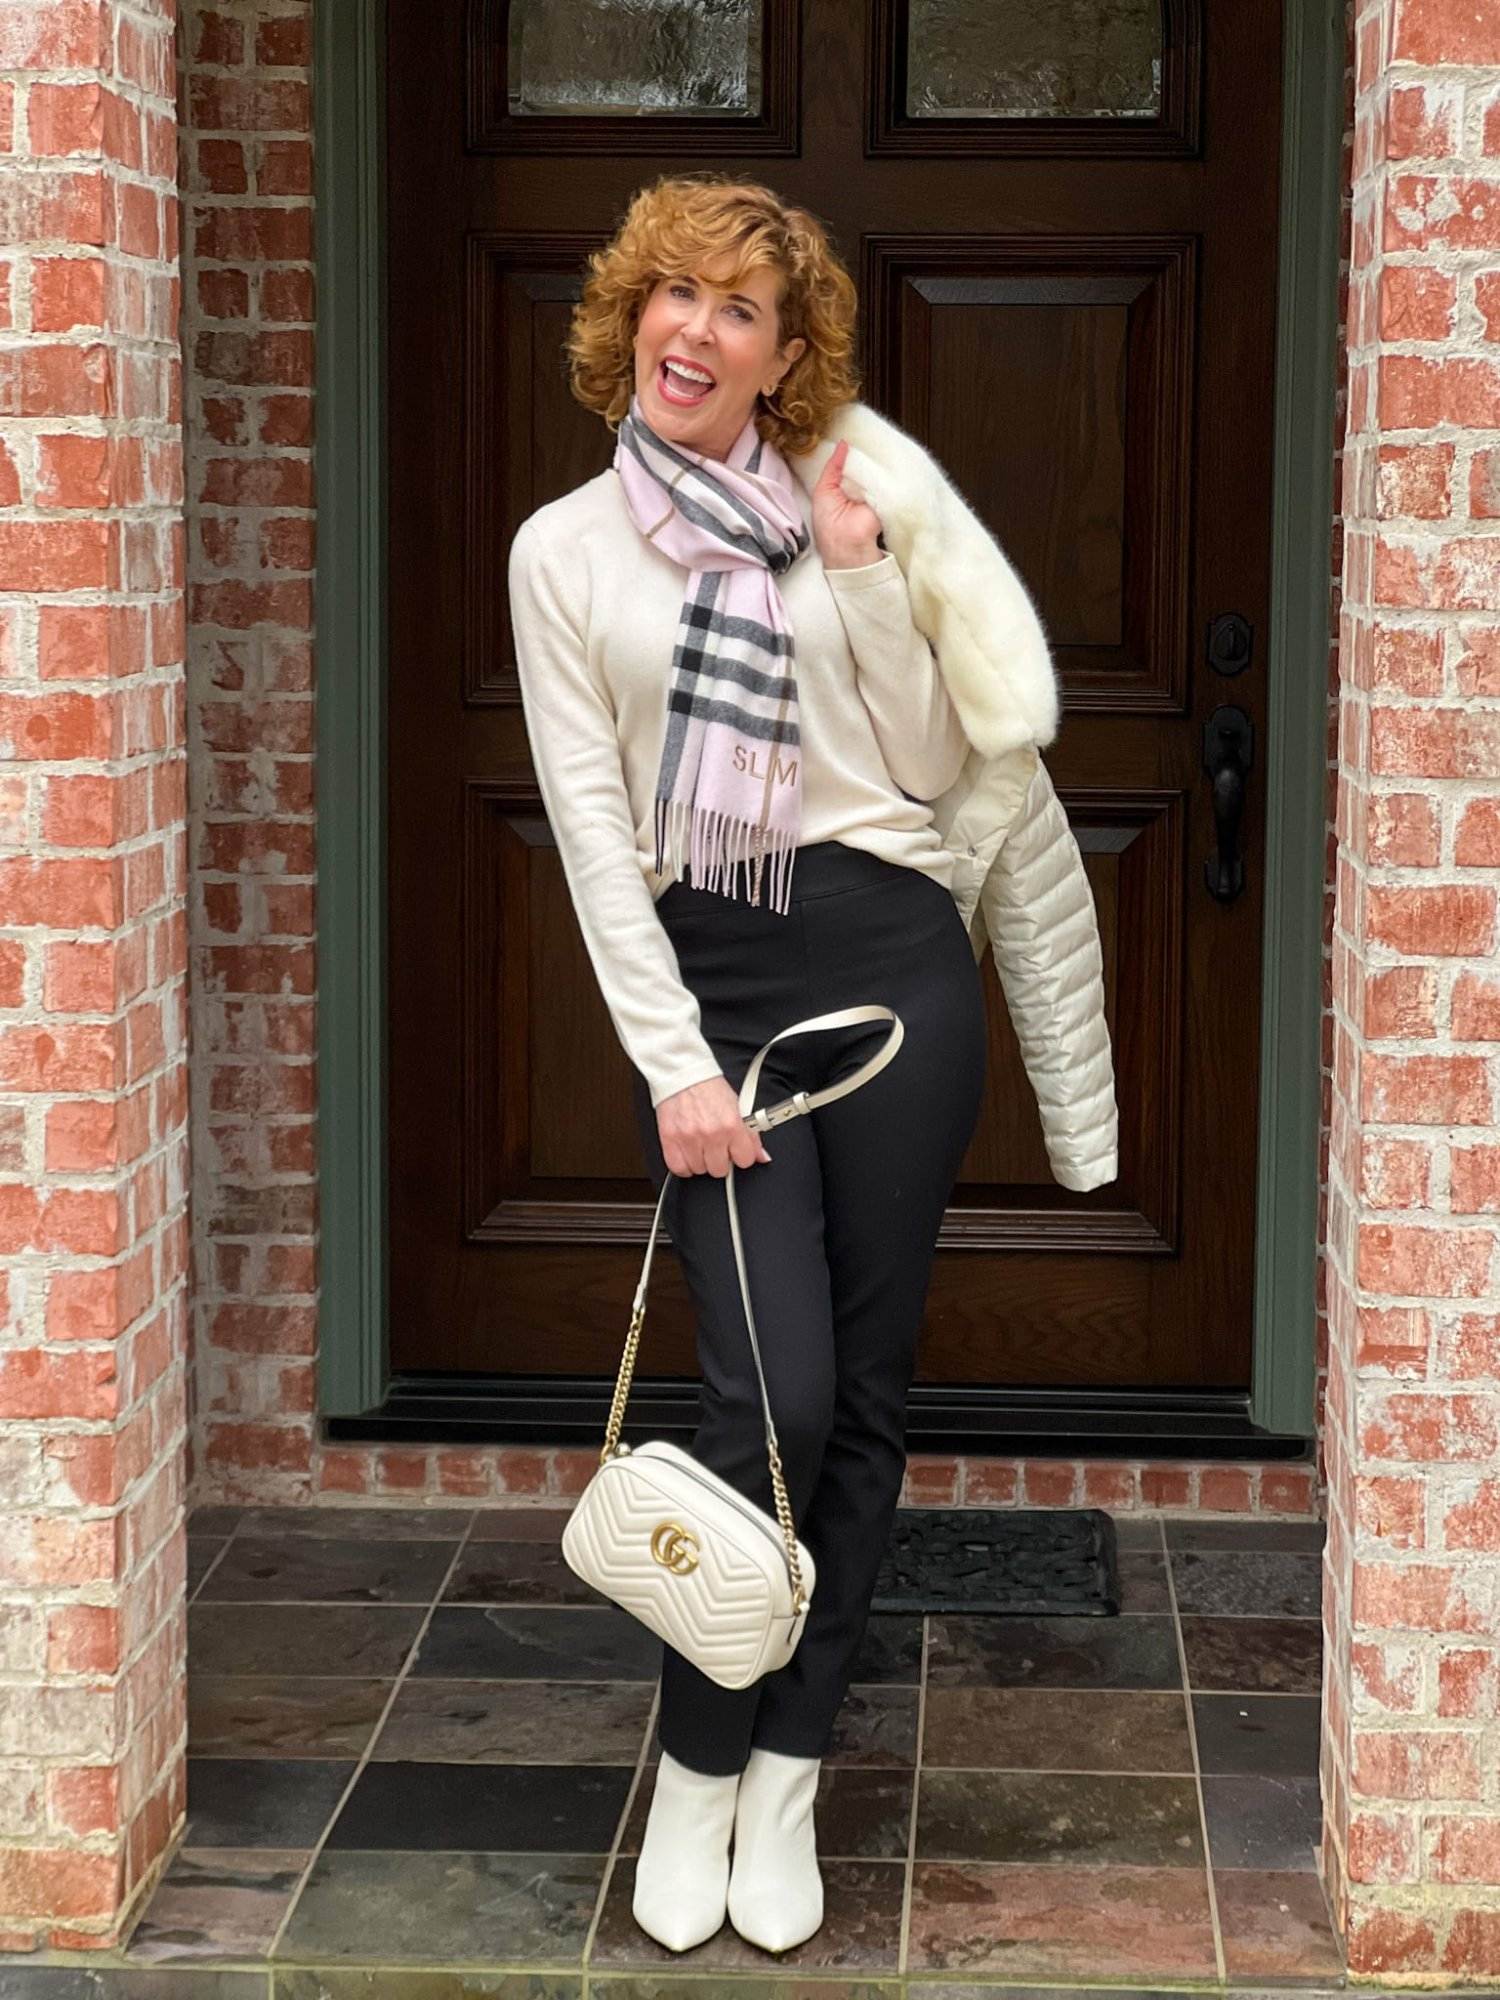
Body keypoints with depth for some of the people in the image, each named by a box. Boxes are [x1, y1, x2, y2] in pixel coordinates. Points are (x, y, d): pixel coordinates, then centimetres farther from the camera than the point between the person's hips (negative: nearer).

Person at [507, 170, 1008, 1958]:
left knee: (867, 1392, 4)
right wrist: (673, 1062, -7)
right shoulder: (564, 550, 6)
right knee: (774, 1392, -12)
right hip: (703, 983, -2)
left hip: (890, 956, 2)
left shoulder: (837, 519, 10)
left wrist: (867, 582, -3)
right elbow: (593, 829, 0)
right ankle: (696, 1770, 8)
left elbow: (934, 767, 7)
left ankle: (789, 1775, 18)